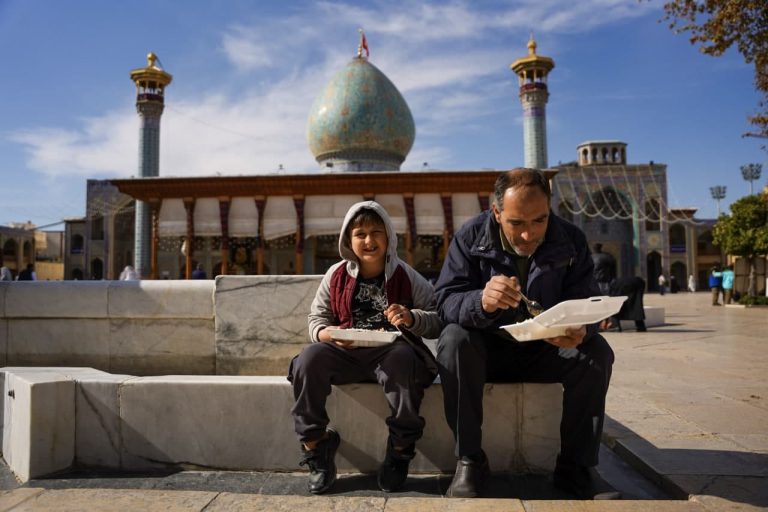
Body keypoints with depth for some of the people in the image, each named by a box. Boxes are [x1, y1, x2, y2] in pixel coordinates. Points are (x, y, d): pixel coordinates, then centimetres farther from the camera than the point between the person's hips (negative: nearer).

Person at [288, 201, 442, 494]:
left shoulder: (406, 276, 1)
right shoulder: (336, 275, 7)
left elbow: (438, 320, 0)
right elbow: (316, 319, 11)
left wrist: (412, 318, -21)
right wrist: (326, 333, -13)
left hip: (390, 351, -2)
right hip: (344, 352, 2)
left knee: (403, 359, -37)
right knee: (308, 359, -26)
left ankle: (400, 452, -15)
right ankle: (314, 446, -8)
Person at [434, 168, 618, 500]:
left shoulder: (571, 241, -8)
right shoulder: (471, 237, -13)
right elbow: (445, 300, -21)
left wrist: (580, 331, -35)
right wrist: (481, 302, -45)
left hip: (545, 350, 2)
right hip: (486, 349, -2)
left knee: (597, 352, -23)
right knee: (453, 340, -32)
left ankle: (577, 469, -10)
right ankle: (469, 462, -19)